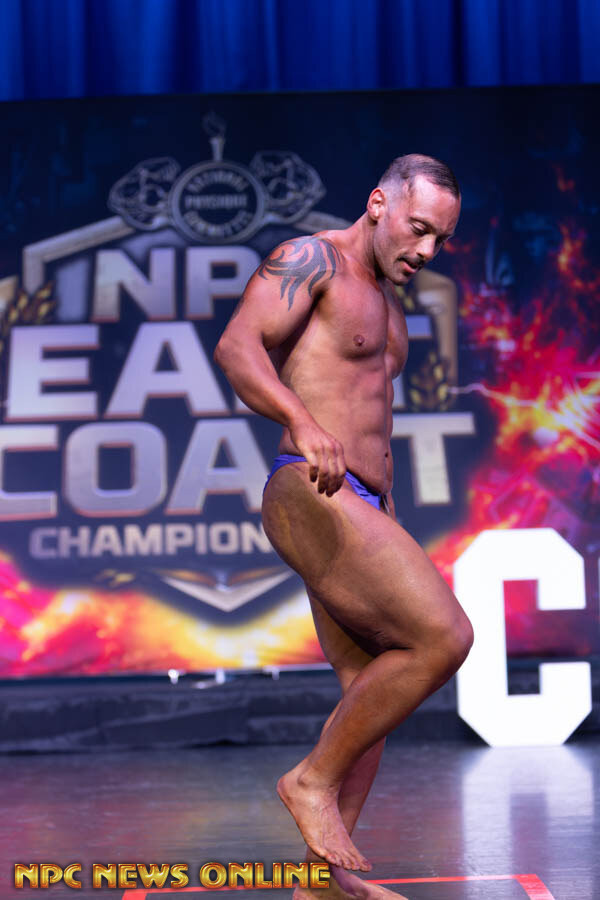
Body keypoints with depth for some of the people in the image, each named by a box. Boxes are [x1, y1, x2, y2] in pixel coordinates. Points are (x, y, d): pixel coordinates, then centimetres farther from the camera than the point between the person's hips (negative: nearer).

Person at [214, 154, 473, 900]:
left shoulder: (386, 300, 23)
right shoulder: (309, 259, -4)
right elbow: (237, 347, -19)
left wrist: (391, 526, 26)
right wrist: (304, 425, -34)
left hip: (361, 511, 9)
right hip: (312, 498, -9)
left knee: (370, 694, 5)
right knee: (443, 638, -18)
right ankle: (315, 780, -7)